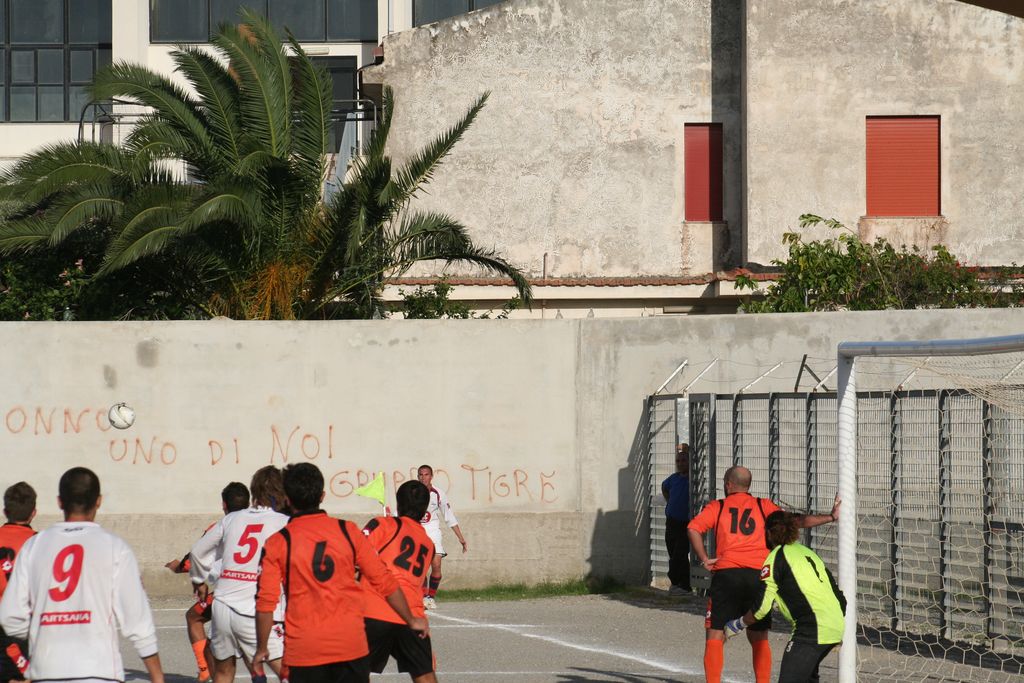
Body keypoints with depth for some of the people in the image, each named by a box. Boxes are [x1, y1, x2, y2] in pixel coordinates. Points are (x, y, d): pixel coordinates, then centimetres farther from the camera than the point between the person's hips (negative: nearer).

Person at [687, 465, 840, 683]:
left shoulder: (717, 507, 10)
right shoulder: (763, 506, 13)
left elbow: (693, 529, -5)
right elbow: (796, 522, 8)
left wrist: (704, 559, -2)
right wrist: (831, 517, 14)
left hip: (726, 574, -2)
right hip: (758, 575, 2)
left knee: (715, 636, 1)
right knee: (759, 638, 13)